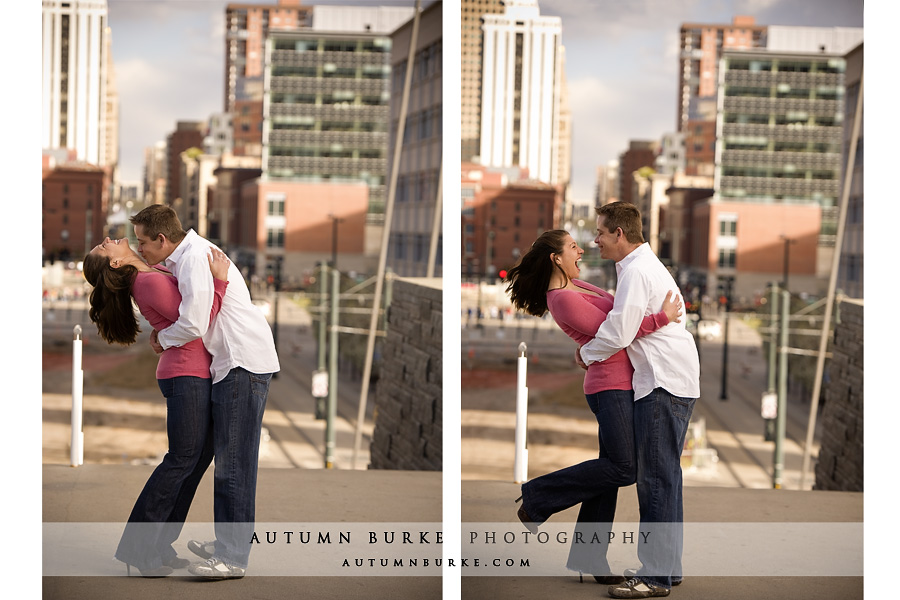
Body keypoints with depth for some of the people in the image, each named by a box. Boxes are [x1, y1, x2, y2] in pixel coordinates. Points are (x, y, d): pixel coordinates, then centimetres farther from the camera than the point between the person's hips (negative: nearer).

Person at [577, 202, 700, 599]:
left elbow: (618, 333, -18)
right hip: (674, 381, 11)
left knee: (655, 478, -10)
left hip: (664, 383, -11)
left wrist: (585, 354, -1)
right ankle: (667, 566, 18)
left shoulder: (636, 272, -14)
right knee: (663, 476, 13)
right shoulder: (645, 264, 20)